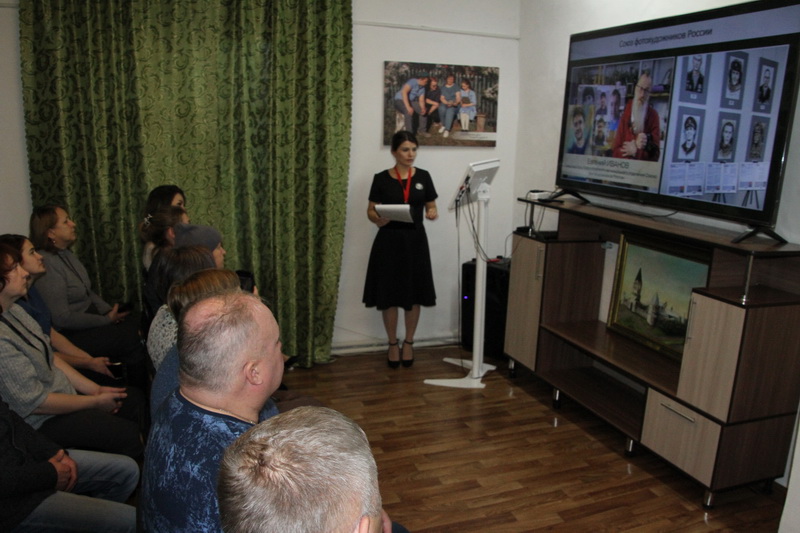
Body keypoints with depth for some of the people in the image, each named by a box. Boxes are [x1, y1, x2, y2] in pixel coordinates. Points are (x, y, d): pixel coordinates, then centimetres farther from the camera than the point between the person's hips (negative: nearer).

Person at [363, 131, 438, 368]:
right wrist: (378, 220, -22)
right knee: (389, 295, 3)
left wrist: (432, 213, -15)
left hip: (415, 240, 2)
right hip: (389, 241, -2)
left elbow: (431, 206, 8)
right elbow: (370, 211, 1)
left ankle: (408, 342, 24)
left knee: (414, 294, 7)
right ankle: (392, 344, 22)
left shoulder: (423, 176, 4)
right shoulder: (381, 178, -2)